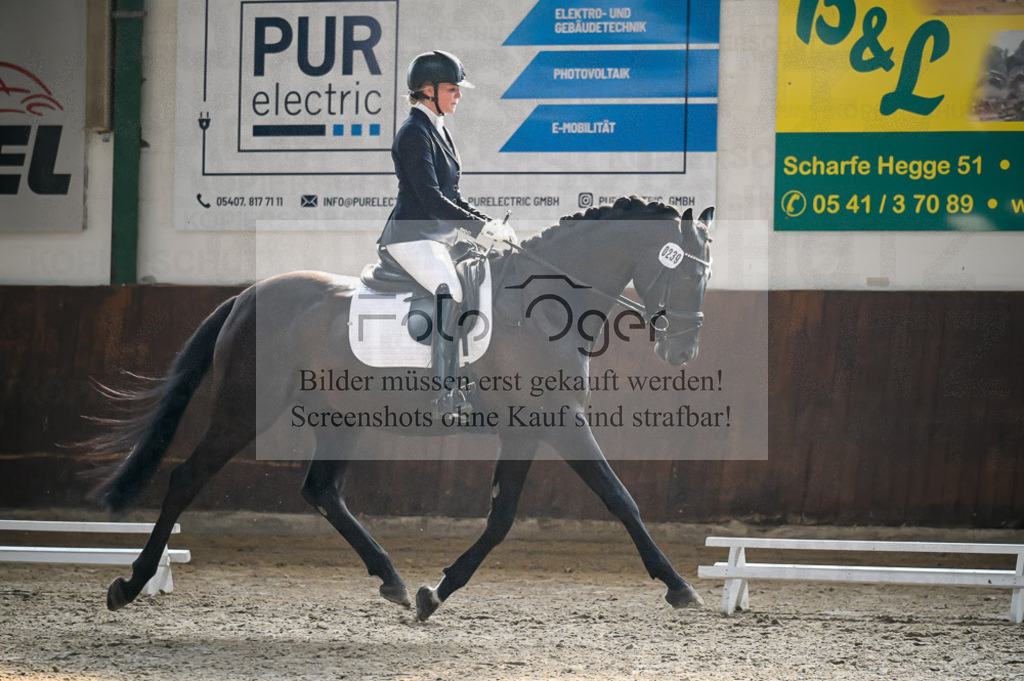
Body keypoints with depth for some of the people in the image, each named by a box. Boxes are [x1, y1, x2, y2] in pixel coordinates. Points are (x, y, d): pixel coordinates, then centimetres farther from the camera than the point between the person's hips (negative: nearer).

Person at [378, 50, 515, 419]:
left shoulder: (438, 131, 18)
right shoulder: (414, 133, -11)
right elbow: (429, 197, -20)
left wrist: (492, 222, 9)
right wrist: (482, 226, -21)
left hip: (438, 236, 10)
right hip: (411, 236, -10)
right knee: (451, 292, -31)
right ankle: (444, 392, -34)